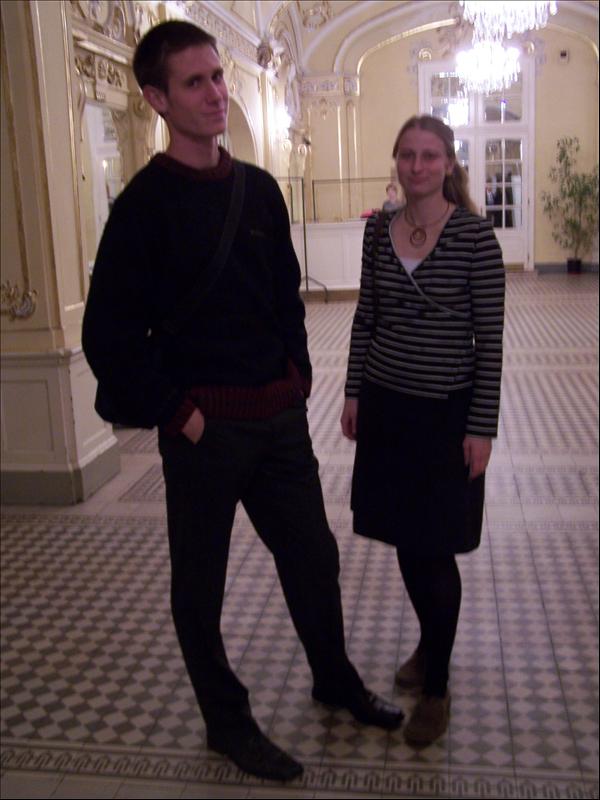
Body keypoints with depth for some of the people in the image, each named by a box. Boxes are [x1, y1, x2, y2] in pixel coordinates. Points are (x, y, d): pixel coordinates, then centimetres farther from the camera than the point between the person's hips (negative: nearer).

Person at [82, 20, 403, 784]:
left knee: (312, 554, 18)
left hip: (280, 416, 6)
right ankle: (227, 721, 32)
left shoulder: (258, 188, 6)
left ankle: (334, 678, 42)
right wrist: (178, 413, -13)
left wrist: (299, 377, 7)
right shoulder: (144, 204, -11)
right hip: (205, 426, -5)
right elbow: (108, 336, -13)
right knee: (200, 579, 11)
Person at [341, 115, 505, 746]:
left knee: (434, 548, 2)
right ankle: (429, 642, 40)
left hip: (447, 410, -4)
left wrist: (482, 427, -11)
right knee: (403, 539, 15)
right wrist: (353, 393, 8)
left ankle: (436, 686, 20)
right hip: (386, 405, 5)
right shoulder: (378, 230, 3)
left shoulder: (474, 235, -11)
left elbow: (490, 338, -10)